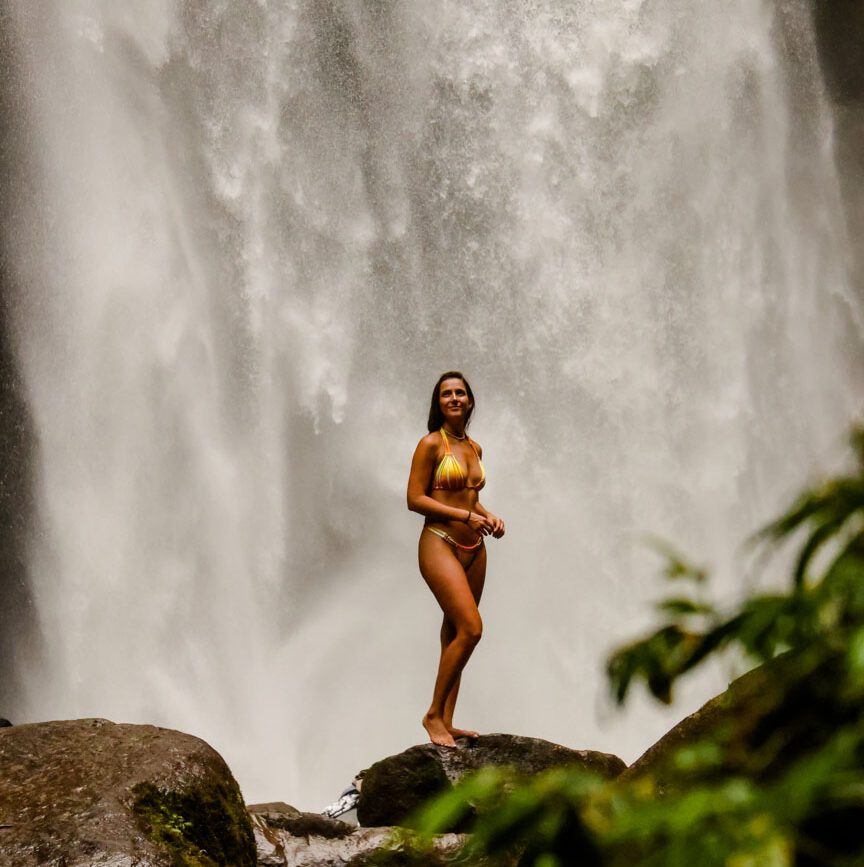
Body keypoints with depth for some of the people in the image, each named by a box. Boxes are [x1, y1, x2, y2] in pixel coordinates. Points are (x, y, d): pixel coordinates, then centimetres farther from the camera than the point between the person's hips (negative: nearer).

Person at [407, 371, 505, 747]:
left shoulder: (475, 448, 14)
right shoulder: (431, 444, -7)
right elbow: (415, 499, -11)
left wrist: (489, 515, 5)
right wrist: (466, 515, -15)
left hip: (473, 548, 7)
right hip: (440, 544, -7)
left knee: (455, 634, 8)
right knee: (470, 628, -17)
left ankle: (446, 721, 13)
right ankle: (433, 713, -5)